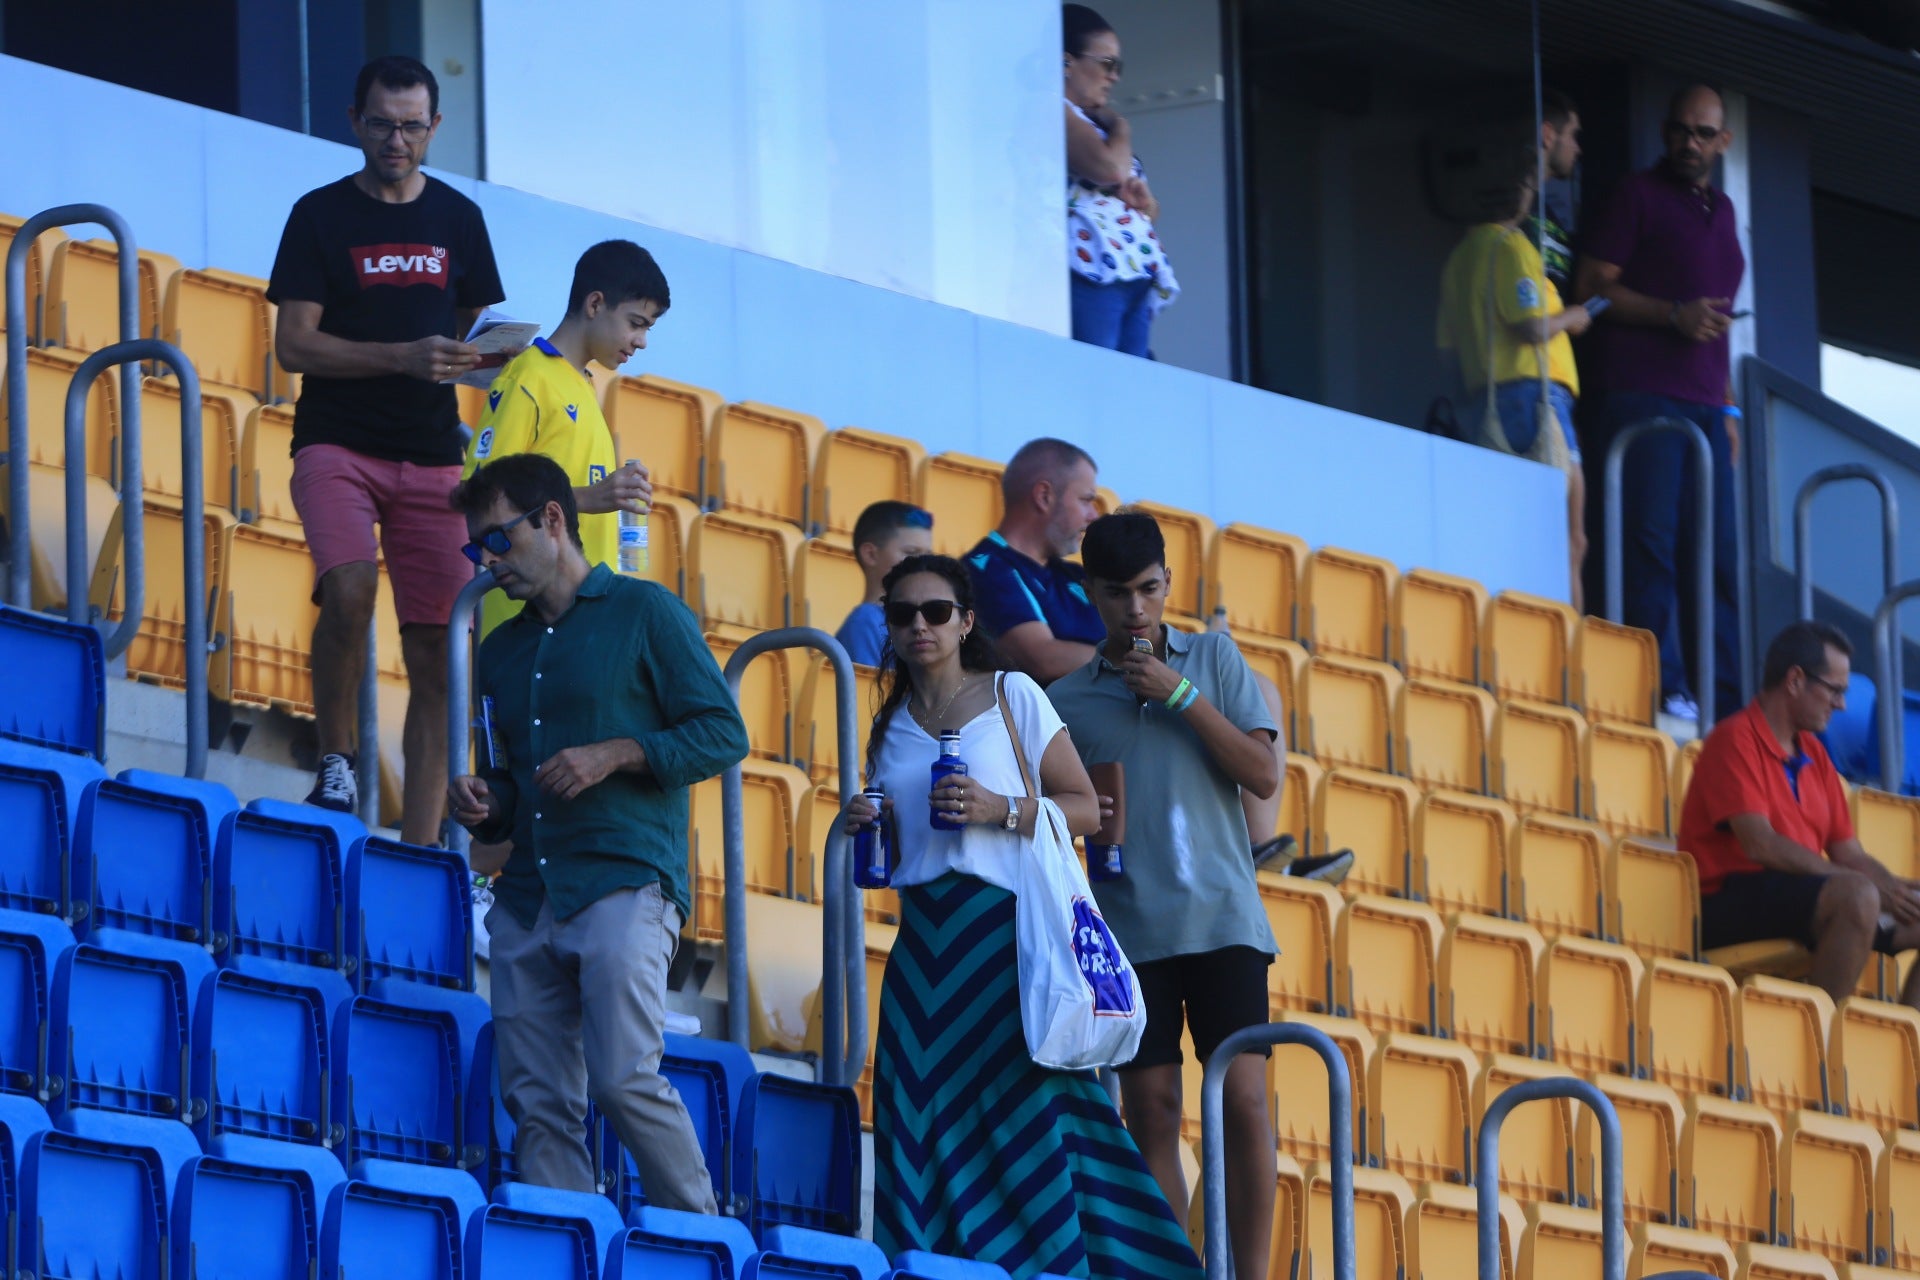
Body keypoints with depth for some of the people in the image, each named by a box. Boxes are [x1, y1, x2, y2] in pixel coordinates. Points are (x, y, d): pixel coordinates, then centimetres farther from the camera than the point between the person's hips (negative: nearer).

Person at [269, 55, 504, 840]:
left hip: (429, 452, 3)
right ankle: (334, 765, -11)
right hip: (337, 444, -3)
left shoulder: (456, 218, 11)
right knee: (349, 589, -30)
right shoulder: (322, 216, 0)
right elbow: (294, 345, -8)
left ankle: (419, 845, 2)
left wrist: (485, 352, 1)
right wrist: (403, 357, -18)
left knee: (436, 650, -2)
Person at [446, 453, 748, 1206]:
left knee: (623, 1079, -17)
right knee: (539, 1106, -2)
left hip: (623, 884, -6)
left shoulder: (643, 613, 4)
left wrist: (615, 755, -12)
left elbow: (723, 735, -1)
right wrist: (483, 809, 8)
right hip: (527, 902, 6)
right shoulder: (502, 651, 23)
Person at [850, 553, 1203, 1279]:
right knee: (926, 1125, -3)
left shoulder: (1013, 697, 3)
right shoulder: (890, 728, 16)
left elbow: (1085, 809, 0)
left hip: (1003, 932, -5)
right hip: (922, 942, 5)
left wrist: (1000, 810, -14)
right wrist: (864, 830, 4)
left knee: (1025, 1106, -12)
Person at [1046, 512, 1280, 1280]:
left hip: (1221, 918, 0)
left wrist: (1182, 697, -5)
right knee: (1151, 1113, -3)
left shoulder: (1213, 659, 10)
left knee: (1243, 1098, -9)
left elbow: (1264, 776, 2)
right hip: (1128, 926, 0)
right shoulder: (1065, 702, 9)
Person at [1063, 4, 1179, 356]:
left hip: (1134, 279, 9)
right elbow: (1110, 168, -17)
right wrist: (1120, 127, 4)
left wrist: (1142, 198, 5)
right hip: (1090, 275, -9)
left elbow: (1151, 210, 30)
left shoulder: (1095, 124, 27)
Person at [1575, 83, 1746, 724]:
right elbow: (1593, 287, -5)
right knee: (1652, 542, -11)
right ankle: (1667, 688, -14)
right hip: (1643, 399, -6)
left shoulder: (1721, 210, 22)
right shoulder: (1639, 195, 2)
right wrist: (1675, 315, -15)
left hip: (1703, 406, 6)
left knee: (1718, 554, 2)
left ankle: (1729, 699, 2)